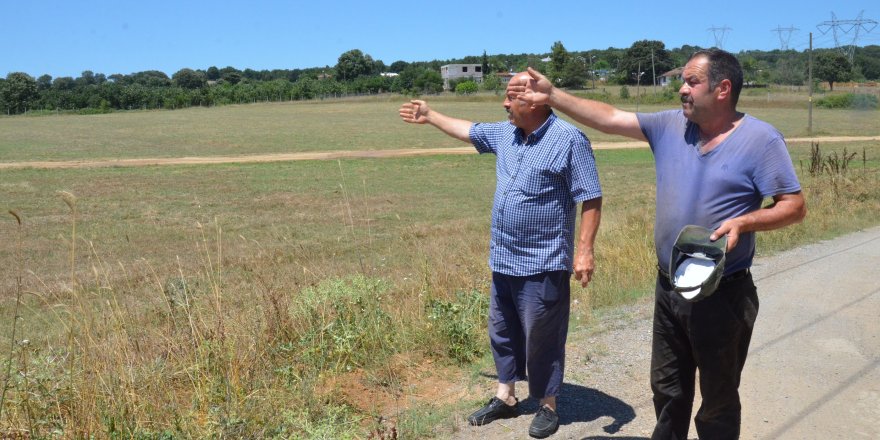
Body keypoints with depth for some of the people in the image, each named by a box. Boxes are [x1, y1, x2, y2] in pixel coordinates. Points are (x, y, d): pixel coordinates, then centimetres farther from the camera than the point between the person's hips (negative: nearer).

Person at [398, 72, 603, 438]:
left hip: (542, 264, -8)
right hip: (503, 260, 8)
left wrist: (585, 251, -20)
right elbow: (469, 131, 28)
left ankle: (548, 407, 21)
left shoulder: (569, 140, -14)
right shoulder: (505, 133, 8)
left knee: (542, 338, 4)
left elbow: (591, 199, -15)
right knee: (502, 332, 17)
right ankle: (505, 398, 33)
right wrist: (430, 116, 32)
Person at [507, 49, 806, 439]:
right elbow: (609, 118, 2)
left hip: (723, 294, -5)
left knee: (718, 400, 11)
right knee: (667, 389, 21)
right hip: (669, 289, 5)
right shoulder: (670, 126, 2)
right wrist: (552, 96, -3)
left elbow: (795, 206, -10)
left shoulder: (761, 139, -11)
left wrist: (742, 222, -26)